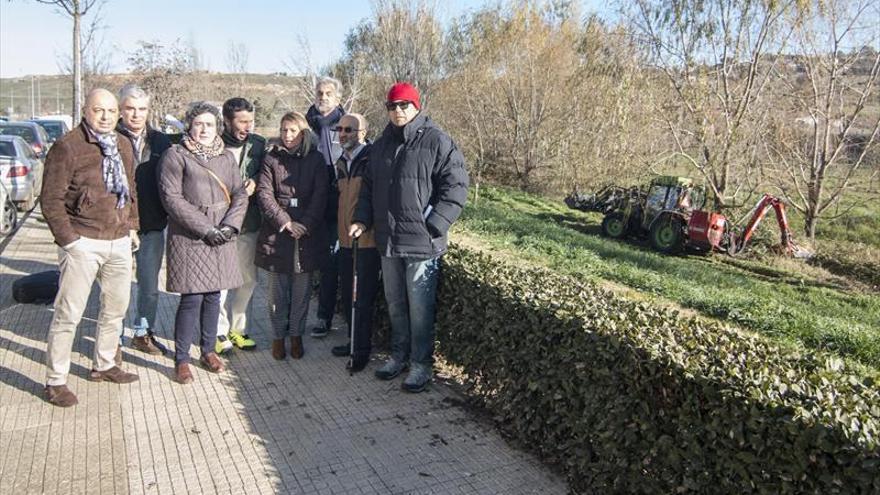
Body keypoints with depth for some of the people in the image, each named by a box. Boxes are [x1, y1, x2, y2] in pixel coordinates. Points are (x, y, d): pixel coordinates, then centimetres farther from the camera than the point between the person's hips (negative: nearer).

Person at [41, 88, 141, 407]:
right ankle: (55, 381, 11)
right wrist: (69, 239, -13)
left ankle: (103, 365, 32)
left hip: (120, 241, 7)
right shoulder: (67, 147, -9)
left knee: (116, 308, 16)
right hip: (83, 243, -7)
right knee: (68, 314, -1)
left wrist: (131, 226, 15)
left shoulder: (123, 148, 12)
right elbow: (51, 199, -10)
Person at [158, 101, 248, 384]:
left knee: (213, 295, 10)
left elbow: (240, 194, 9)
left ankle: (208, 350, 24)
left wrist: (230, 225, -8)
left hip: (221, 237, 5)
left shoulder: (226, 157, 14)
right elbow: (172, 198, -10)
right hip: (189, 237, -4)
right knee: (192, 298, -6)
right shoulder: (175, 156, -2)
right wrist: (205, 228, -15)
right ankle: (181, 359, 7)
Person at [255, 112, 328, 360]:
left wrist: (305, 224, -13)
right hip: (276, 233, 0)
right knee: (278, 289, 4)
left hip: (308, 233, 0)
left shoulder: (315, 159, 6)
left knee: (302, 289, 5)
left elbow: (320, 195, -1)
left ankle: (296, 335, 19)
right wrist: (284, 222, -12)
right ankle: (278, 336, 17)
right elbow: (264, 193, -1)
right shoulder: (272, 158, 6)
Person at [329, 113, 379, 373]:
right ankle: (354, 342, 29)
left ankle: (362, 349, 11)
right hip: (346, 240, 8)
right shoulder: (341, 163, 13)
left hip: (368, 241, -8)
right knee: (347, 295, 15)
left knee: (363, 298, -1)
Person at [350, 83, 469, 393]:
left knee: (420, 307, 0)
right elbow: (369, 187, 21)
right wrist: (363, 219, 6)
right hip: (387, 240, 7)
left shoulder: (437, 141, -8)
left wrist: (433, 226, -16)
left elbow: (455, 187, -12)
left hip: (421, 242, -6)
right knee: (395, 304, 17)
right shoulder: (381, 144, 13)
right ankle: (399, 355, 33)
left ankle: (421, 364, 15)